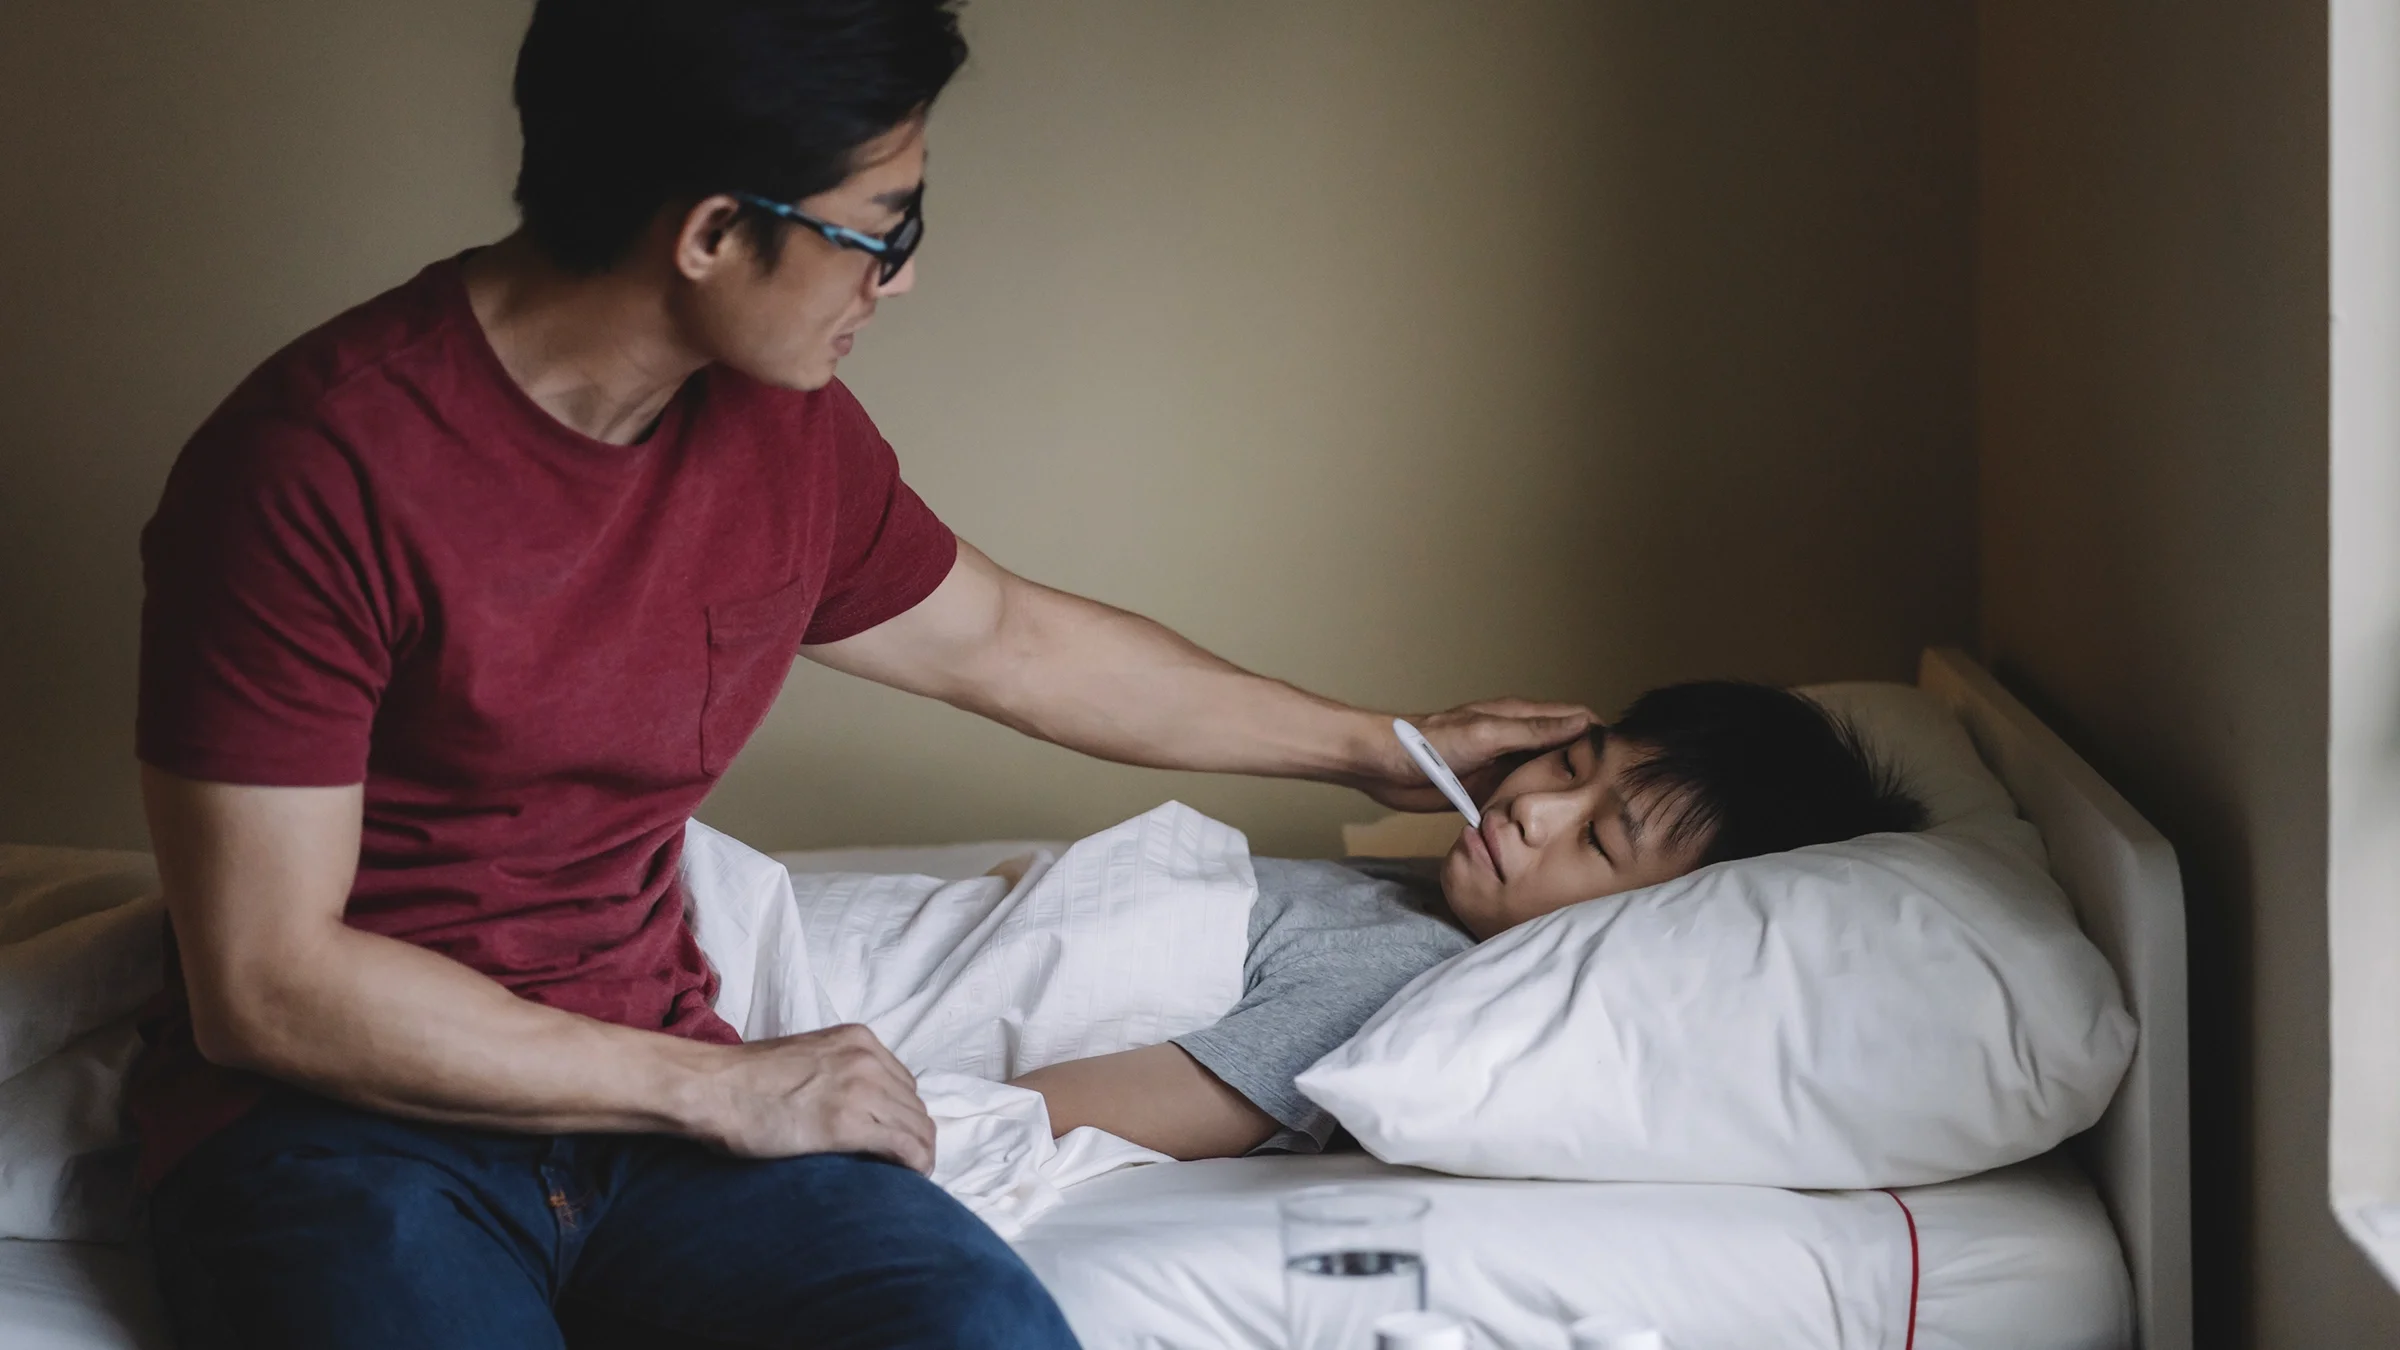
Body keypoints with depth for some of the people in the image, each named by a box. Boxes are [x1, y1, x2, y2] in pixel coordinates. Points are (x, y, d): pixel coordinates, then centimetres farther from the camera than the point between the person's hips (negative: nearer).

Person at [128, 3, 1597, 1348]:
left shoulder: (788, 432, 4)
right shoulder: (315, 465, -17)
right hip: (342, 1113, -5)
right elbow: (265, 984, -17)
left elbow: (1006, 640, 24)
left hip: (644, 1087, 5)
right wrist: (721, 1090, -14)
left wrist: (1383, 749, 32)